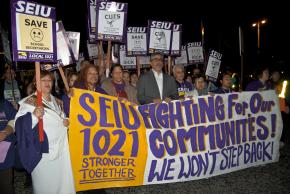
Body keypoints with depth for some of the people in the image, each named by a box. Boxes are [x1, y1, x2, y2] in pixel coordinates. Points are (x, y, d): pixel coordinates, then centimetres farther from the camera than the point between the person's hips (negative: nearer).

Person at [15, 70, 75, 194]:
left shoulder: (56, 101, 14)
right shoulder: (30, 102, -7)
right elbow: (19, 123, -18)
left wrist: (67, 121, 3)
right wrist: (33, 115, -35)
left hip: (60, 147, 6)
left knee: (61, 179, 14)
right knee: (45, 182, 1)